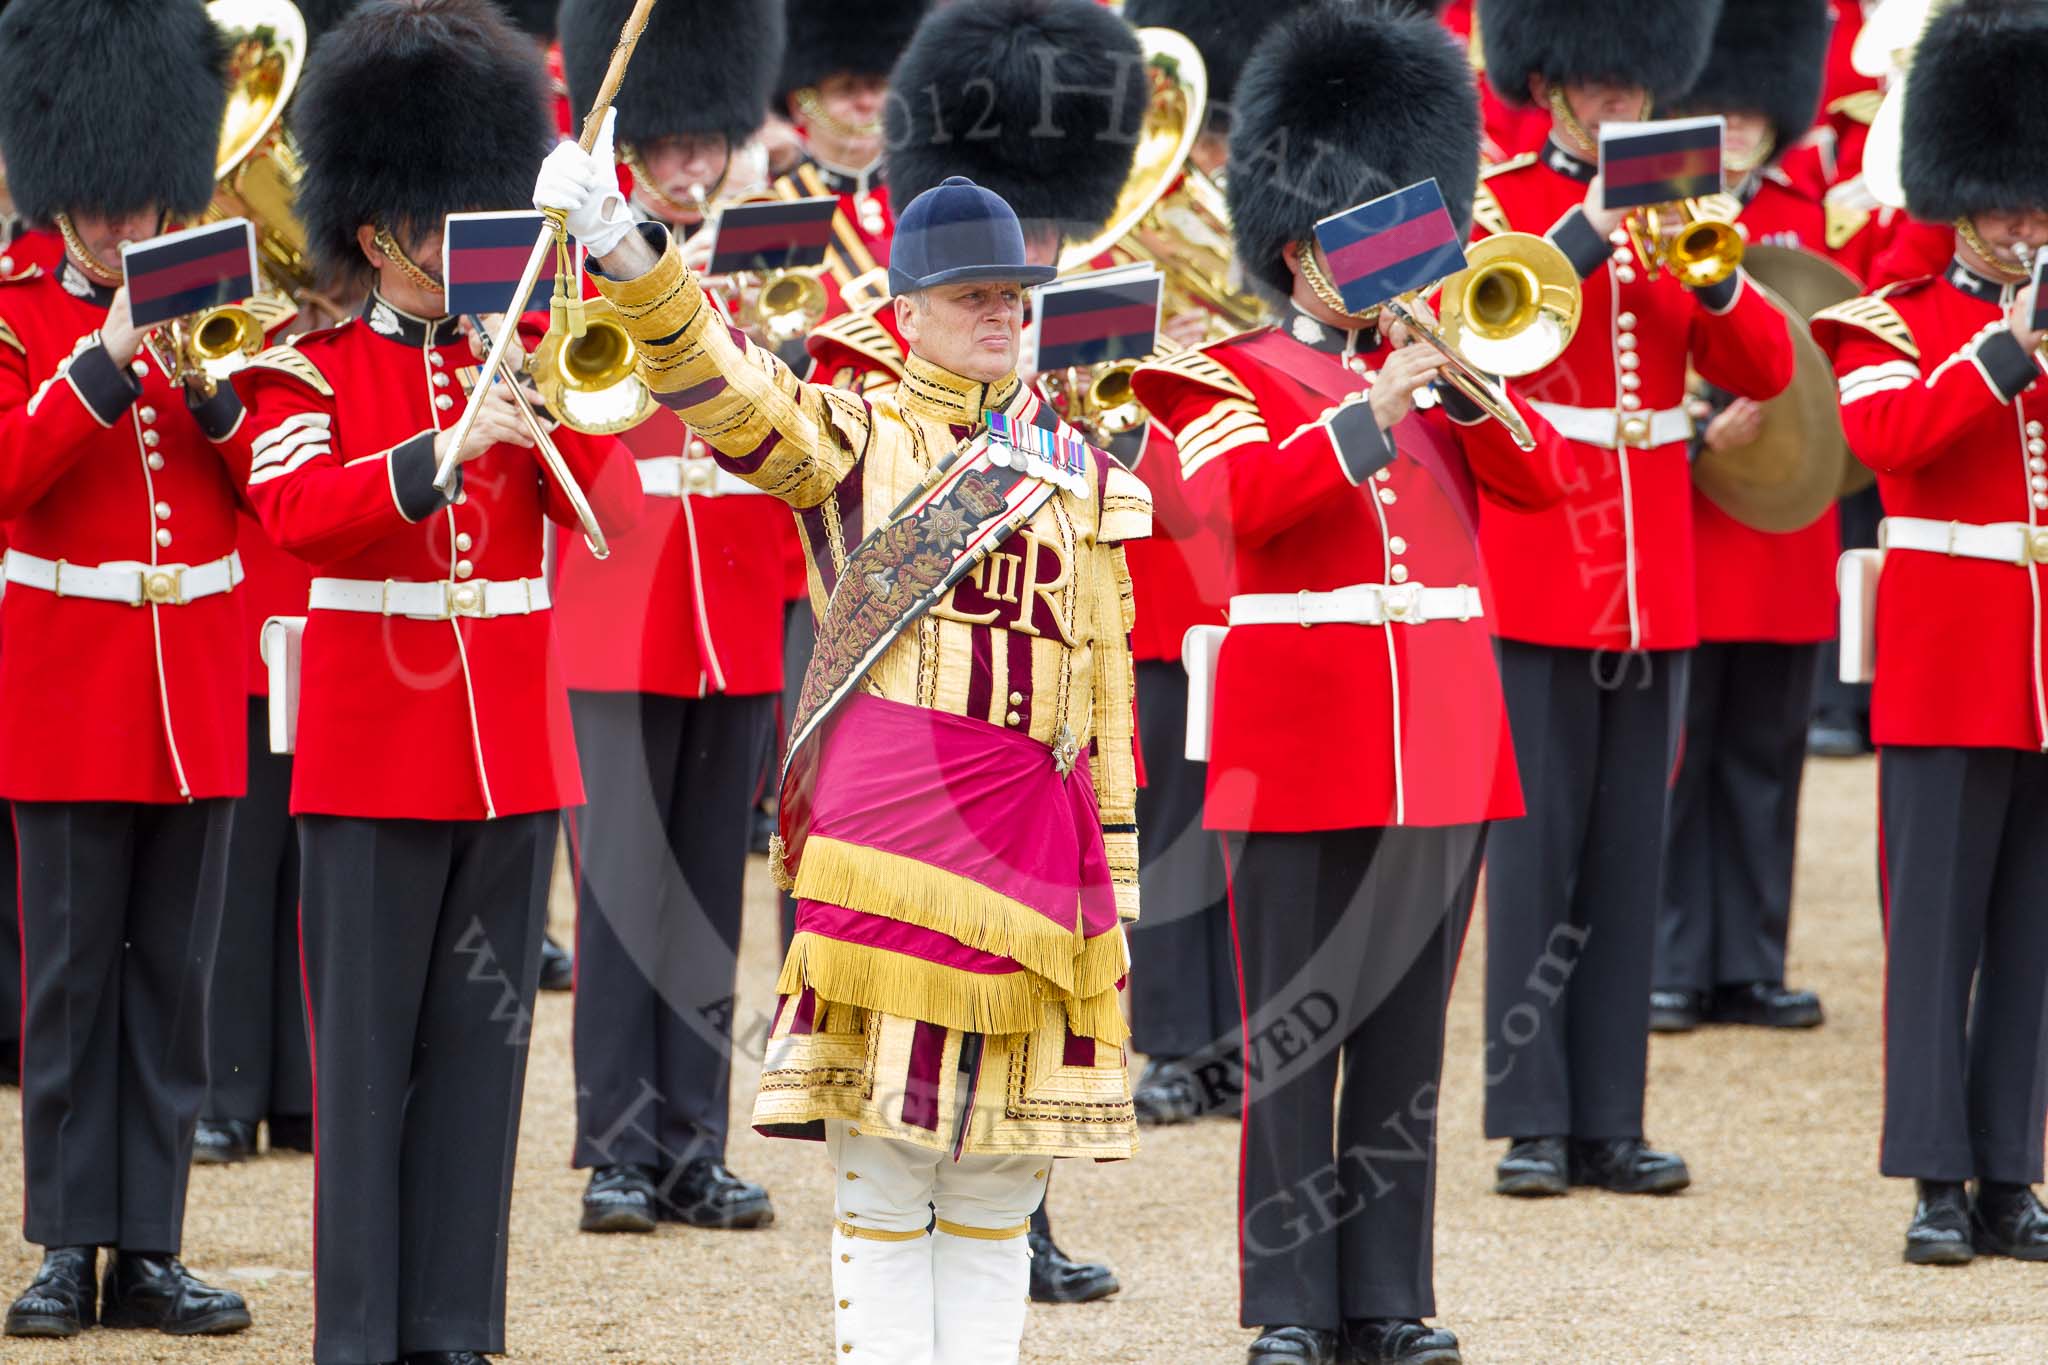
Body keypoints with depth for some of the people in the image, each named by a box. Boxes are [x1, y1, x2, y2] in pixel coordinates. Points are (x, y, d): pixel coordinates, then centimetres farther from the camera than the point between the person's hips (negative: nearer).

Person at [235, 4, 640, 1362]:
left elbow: (612, 511, -1)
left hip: (513, 759, 4)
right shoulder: (312, 374, 0)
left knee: (482, 1039, 5)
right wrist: (445, 451, -31)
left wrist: (558, 412, -17)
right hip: (372, 760, -4)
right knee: (367, 1046, -2)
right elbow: (300, 511, -19)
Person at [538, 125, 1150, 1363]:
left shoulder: (1080, 477, 16)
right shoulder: (853, 435, 6)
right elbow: (723, 387, -11)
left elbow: (1106, 683, 17)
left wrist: (1117, 869, 13)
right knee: (882, 1174, -3)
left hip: (1033, 831, 3)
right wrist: (622, 246, -28)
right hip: (886, 827, -3)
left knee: (1000, 1175, 6)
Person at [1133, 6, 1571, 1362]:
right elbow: (1240, 502, -16)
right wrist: (1368, 415, -23)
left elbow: (1544, 476, 2)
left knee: (1409, 1036, 6)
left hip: (1443, 750, 4)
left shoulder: (1433, 370, 15)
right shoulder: (1229, 380, 2)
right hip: (1299, 751, -4)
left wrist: (1464, 384, -14)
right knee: (1294, 1035, -2)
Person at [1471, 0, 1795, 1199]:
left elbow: (1766, 372, 4)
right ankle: (1534, 1119, 0)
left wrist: (1718, 276, -15)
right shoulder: (1497, 202, -1)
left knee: (1632, 854, 6)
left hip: (1655, 583, 4)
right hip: (1535, 571, -4)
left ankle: (1612, 1121, 9)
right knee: (1536, 846, -4)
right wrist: (1588, 232, -28)